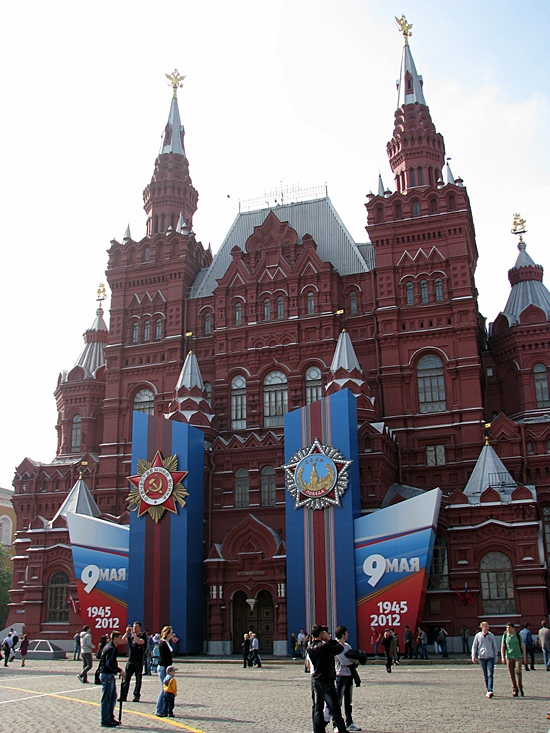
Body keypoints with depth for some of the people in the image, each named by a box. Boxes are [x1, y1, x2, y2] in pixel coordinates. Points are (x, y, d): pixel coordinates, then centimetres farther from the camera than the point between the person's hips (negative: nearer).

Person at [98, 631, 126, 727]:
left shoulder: (111, 647, 11)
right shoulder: (111, 649, -19)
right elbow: (109, 664, -26)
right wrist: (120, 670, -21)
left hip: (110, 675, 11)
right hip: (107, 675, -11)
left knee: (113, 697, 16)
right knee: (106, 699, -4)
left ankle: (110, 718, 23)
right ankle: (105, 721, 2)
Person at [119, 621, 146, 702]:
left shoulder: (142, 636, -4)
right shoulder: (130, 636, 12)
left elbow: (140, 641, -24)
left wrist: (133, 633, -18)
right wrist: (127, 633, -6)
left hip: (138, 661, -4)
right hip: (130, 660, 5)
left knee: (138, 679, 2)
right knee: (126, 678, 3)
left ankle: (136, 696, 9)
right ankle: (123, 696, 9)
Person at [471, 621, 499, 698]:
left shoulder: (491, 635, 3)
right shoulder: (478, 636, 2)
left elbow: (495, 646, 12)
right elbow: (474, 646, 7)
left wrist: (496, 657, 14)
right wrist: (473, 656, 1)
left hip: (490, 657, -1)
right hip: (481, 657, 1)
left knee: (490, 674, -12)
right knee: (485, 675, 7)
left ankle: (490, 691, -18)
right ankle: (488, 690, 17)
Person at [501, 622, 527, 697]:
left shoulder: (518, 635, 0)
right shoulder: (505, 636, 3)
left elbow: (523, 646, 5)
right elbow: (503, 647, 6)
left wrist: (524, 657, 2)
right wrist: (503, 658, -3)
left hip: (518, 656, -2)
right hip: (509, 657, 2)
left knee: (518, 671, -15)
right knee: (512, 674, 2)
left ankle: (520, 688, 4)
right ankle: (514, 690, 13)